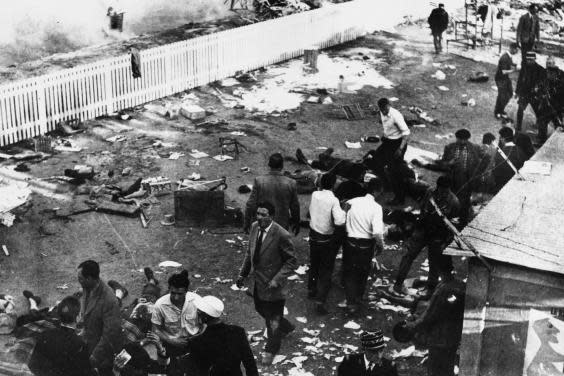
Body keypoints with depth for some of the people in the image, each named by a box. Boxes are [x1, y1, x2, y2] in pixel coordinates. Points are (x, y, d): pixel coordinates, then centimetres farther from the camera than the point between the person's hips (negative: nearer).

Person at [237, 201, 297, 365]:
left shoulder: (281, 235, -26)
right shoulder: (254, 227, -4)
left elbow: (291, 262, -18)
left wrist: (277, 280, -25)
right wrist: (243, 273, 8)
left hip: (272, 285, -7)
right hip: (257, 282, 7)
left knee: (273, 319, 11)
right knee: (260, 309, 26)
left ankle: (271, 350, 36)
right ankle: (286, 327, 53)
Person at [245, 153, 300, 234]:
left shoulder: (259, 181, -13)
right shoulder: (291, 183, -12)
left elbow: (251, 205, -8)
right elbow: (295, 207, 0)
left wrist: (247, 224, 5)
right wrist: (296, 224, 16)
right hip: (282, 226, 0)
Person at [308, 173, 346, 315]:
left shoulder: (314, 195, -7)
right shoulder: (333, 200, -22)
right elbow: (339, 221, -31)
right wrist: (343, 210, -13)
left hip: (313, 235, 5)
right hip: (327, 239, -5)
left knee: (314, 264, 25)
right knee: (326, 270, 3)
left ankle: (311, 289, 43)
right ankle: (320, 301, -1)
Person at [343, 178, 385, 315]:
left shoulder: (354, 201, -4)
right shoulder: (376, 207, -17)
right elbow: (377, 232, -24)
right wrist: (381, 246, -8)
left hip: (350, 242, 2)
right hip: (366, 245, -2)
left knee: (349, 272, 14)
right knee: (362, 273, 20)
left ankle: (351, 302, 6)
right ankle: (357, 301, 32)